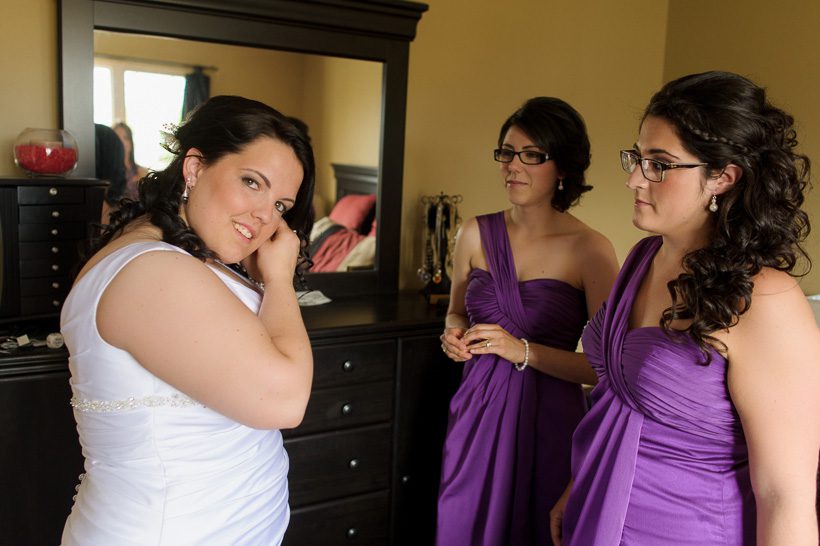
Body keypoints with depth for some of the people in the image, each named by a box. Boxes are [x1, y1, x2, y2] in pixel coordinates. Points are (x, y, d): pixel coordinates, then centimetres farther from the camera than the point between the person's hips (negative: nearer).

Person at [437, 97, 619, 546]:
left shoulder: (591, 250, -11)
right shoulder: (476, 234, 1)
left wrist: (523, 351, -19)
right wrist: (454, 335, -4)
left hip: (548, 419, -3)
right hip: (477, 411, 4)